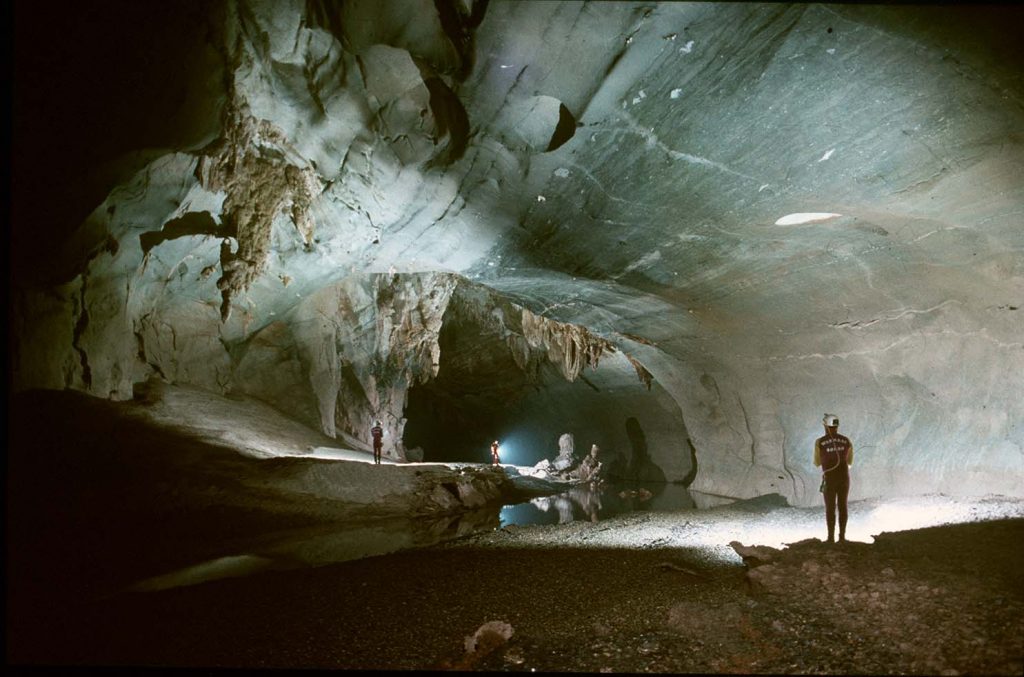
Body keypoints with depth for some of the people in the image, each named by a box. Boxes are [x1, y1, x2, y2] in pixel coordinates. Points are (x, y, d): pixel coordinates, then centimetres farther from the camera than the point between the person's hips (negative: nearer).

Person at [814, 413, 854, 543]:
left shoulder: (819, 442, -7)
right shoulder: (847, 441, 3)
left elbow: (817, 463, 7)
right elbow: (849, 461, 15)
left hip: (829, 479, -3)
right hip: (844, 477, 3)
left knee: (830, 508, 5)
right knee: (842, 507, 11)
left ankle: (831, 538, 4)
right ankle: (842, 536, 11)